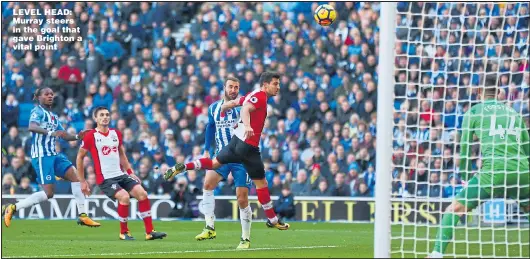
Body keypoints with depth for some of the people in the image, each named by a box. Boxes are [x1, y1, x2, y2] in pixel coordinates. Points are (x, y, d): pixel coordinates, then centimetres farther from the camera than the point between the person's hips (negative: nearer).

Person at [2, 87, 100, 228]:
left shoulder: (54, 116, 19)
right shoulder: (37, 111, -7)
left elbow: (64, 135, 24)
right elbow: (31, 127, -28)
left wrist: (77, 136, 4)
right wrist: (51, 132, -42)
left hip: (54, 154, 8)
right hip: (41, 156, -8)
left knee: (75, 176, -5)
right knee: (48, 193, -13)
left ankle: (83, 215, -3)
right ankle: (12, 208, -4)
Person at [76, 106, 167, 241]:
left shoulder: (116, 133, 10)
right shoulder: (91, 136, -6)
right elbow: (80, 157, 1)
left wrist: (130, 172, 14)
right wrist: (83, 181, 1)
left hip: (121, 175, 6)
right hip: (105, 178, -6)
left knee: (142, 194, -11)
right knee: (124, 197, -27)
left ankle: (150, 232, -6)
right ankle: (123, 232, -7)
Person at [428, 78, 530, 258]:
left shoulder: (473, 112, 14)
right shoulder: (513, 113, 23)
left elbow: (464, 149, 15)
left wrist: (464, 177, 27)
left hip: (494, 170, -3)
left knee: (454, 209, 3)